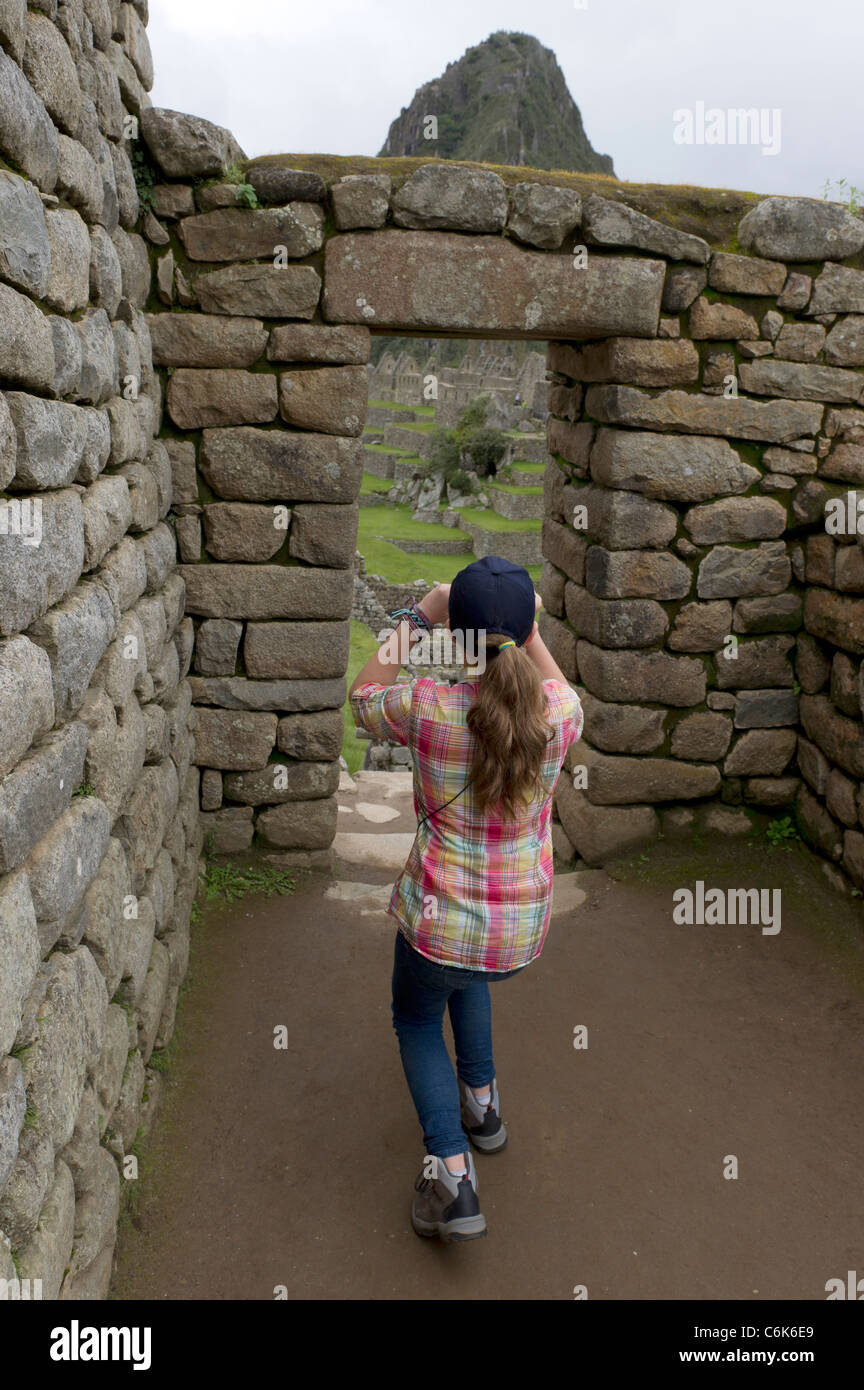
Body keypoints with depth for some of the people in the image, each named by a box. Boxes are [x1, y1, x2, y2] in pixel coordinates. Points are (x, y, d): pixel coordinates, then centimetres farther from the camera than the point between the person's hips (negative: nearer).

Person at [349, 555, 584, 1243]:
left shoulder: (428, 708, -21)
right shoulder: (560, 711, -14)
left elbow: (364, 694, 3)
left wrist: (415, 618, 3)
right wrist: (531, 629, 10)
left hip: (439, 917, -3)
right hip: (524, 929, 4)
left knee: (417, 1019, 25)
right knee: (464, 974, 37)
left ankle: (452, 1175, 13)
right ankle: (481, 1102, 45)